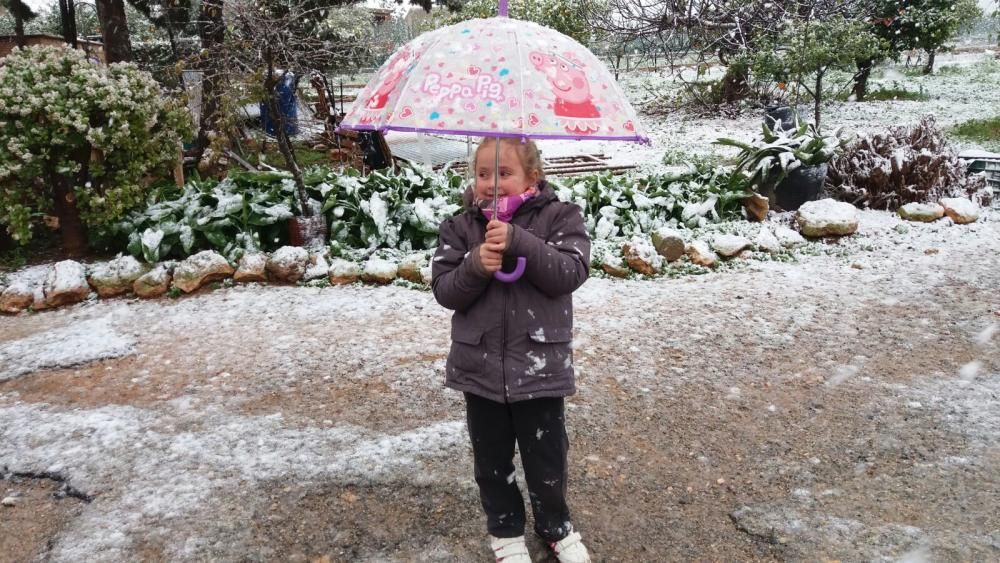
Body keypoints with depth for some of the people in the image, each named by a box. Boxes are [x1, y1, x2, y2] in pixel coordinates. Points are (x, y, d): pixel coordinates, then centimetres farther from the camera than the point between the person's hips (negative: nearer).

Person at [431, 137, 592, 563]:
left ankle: (555, 527, 40)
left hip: (540, 366, -2)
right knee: (492, 460, 17)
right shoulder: (460, 227, 1)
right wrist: (476, 267, -23)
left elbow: (572, 272, -17)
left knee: (547, 459, 13)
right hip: (480, 368, 2)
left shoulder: (558, 217, -5)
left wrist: (519, 241, -28)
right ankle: (505, 529, 41)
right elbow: (444, 291, -3)